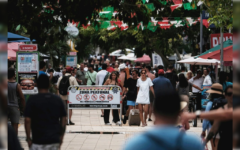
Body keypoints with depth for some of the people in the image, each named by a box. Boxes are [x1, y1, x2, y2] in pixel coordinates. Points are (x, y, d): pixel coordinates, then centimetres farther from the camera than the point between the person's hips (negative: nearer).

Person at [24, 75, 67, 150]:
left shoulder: (32, 100, -6)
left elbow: (27, 120, -10)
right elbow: (64, 119, 7)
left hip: (38, 141, -4)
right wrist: (61, 137, 15)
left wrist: (28, 138, -3)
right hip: (55, 140, 4)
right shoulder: (58, 99, 5)